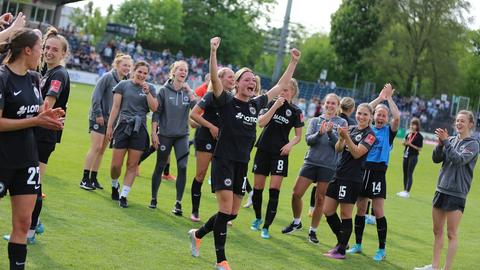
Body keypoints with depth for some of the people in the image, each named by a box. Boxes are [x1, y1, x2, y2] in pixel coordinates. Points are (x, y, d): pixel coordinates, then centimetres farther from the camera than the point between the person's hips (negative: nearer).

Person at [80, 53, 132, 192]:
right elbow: (96, 96, -12)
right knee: (95, 147, -7)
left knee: (102, 150, 9)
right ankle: (85, 179, -1)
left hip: (112, 120, 6)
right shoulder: (108, 77, -11)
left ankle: (93, 178, 16)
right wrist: (98, 114, -14)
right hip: (99, 118, -6)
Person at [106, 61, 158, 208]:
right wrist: (109, 127, 0)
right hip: (123, 126, -1)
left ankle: (123, 195, 9)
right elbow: (115, 107, 4)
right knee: (116, 164, -3)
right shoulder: (123, 85, 5)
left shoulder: (150, 88, 9)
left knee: (132, 165, 1)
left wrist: (147, 92, -10)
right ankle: (114, 185, 26)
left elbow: (154, 108, -1)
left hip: (139, 129, 1)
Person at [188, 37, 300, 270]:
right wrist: (213, 51, -35)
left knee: (232, 214, 10)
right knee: (226, 210, -10)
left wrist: (293, 62, 18)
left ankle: (198, 234, 33)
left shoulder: (256, 104, 9)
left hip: (242, 165, 6)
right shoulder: (226, 101, -7)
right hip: (223, 161, -6)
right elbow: (215, 79, -23)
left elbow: (281, 86, 18)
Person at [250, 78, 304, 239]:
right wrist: (275, 107, -17)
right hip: (263, 150, 1)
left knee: (274, 190, -9)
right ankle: (258, 218, 32)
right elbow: (261, 122, -11)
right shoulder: (271, 103, 2)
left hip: (280, 153, -1)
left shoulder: (296, 112, 0)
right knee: (258, 187, 6)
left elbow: (298, 136, 6)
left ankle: (266, 227, -2)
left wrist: (290, 144, -14)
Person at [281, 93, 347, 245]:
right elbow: (308, 139, -3)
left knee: (320, 200, 2)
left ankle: (313, 231, 16)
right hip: (311, 162, 2)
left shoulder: (342, 123, 4)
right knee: (296, 194, -3)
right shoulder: (315, 120, 9)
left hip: (329, 166, -2)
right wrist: (320, 133, -22)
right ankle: (296, 222, 21)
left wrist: (330, 133, -21)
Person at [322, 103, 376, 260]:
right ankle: (342, 242, 26)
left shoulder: (370, 135, -5)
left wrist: (346, 137, -22)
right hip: (339, 175, 7)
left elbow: (357, 153, -15)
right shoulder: (351, 129, 13)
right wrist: (341, 137, -13)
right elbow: (338, 149, 6)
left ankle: (341, 251, 8)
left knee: (345, 214, -2)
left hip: (352, 179, -7)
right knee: (328, 211, 9)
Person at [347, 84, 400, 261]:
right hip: (363, 171, 3)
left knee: (378, 212, -5)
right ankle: (358, 245, 20)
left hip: (378, 173, -3)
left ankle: (382, 249, 3)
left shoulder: (389, 130, 4)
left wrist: (389, 98, -6)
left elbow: (397, 117, -12)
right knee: (360, 209, 8)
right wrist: (380, 98, 0)